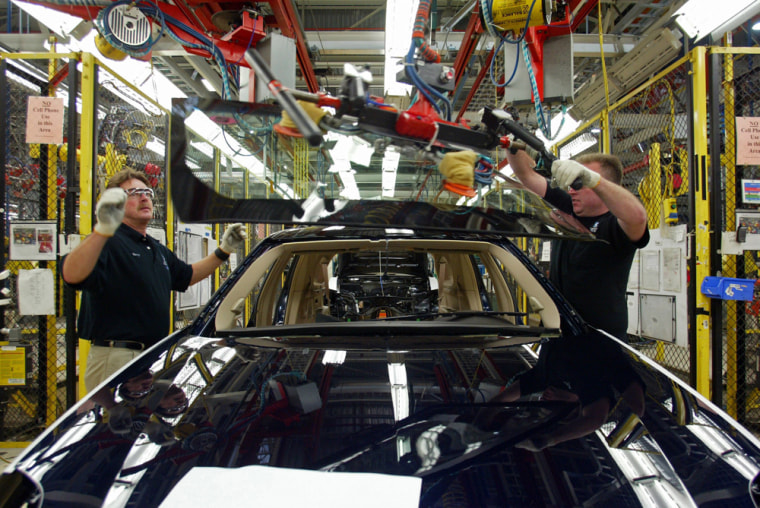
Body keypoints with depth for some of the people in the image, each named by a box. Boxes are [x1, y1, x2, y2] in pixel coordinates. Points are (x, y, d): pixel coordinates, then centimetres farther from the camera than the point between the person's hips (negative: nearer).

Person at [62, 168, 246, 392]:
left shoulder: (157, 249, 19)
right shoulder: (109, 243, -13)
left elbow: (186, 276, 33)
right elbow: (71, 275, -32)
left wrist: (223, 251, 23)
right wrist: (103, 230, -48)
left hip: (155, 357, 9)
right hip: (115, 358, -9)